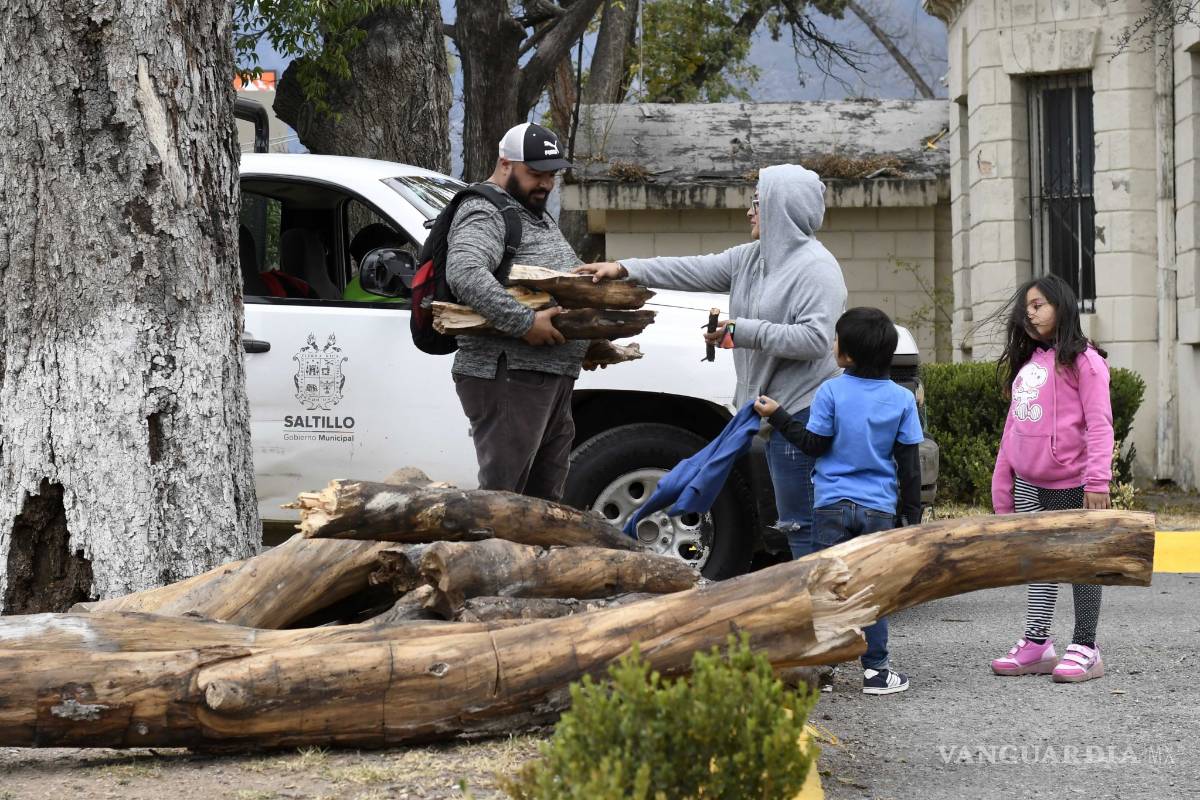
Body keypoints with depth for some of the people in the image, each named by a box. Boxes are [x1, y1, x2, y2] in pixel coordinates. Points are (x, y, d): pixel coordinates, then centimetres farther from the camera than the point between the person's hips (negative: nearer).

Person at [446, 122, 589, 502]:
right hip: (508, 376, -10)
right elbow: (465, 274, -28)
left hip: (554, 378, 10)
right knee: (502, 491, -11)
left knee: (545, 498, 12)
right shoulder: (484, 214, -9)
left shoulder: (540, 218, 23)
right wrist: (524, 322, -30)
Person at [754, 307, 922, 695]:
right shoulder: (902, 399, 1)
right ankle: (876, 669, 5)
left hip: (832, 505, -1)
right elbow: (909, 463, 3)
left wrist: (778, 416, 8)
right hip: (879, 508, 1)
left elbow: (814, 444, -3)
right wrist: (911, 511, 11)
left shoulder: (831, 392, -7)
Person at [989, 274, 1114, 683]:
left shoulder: (1083, 360, -7)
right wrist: (1002, 485, 16)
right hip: (1028, 484, 7)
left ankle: (1084, 647, 5)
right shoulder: (1026, 364, 17)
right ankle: (1036, 644, 15)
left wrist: (1097, 480, -23)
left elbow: (1099, 424, -14)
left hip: (1071, 484, -7)